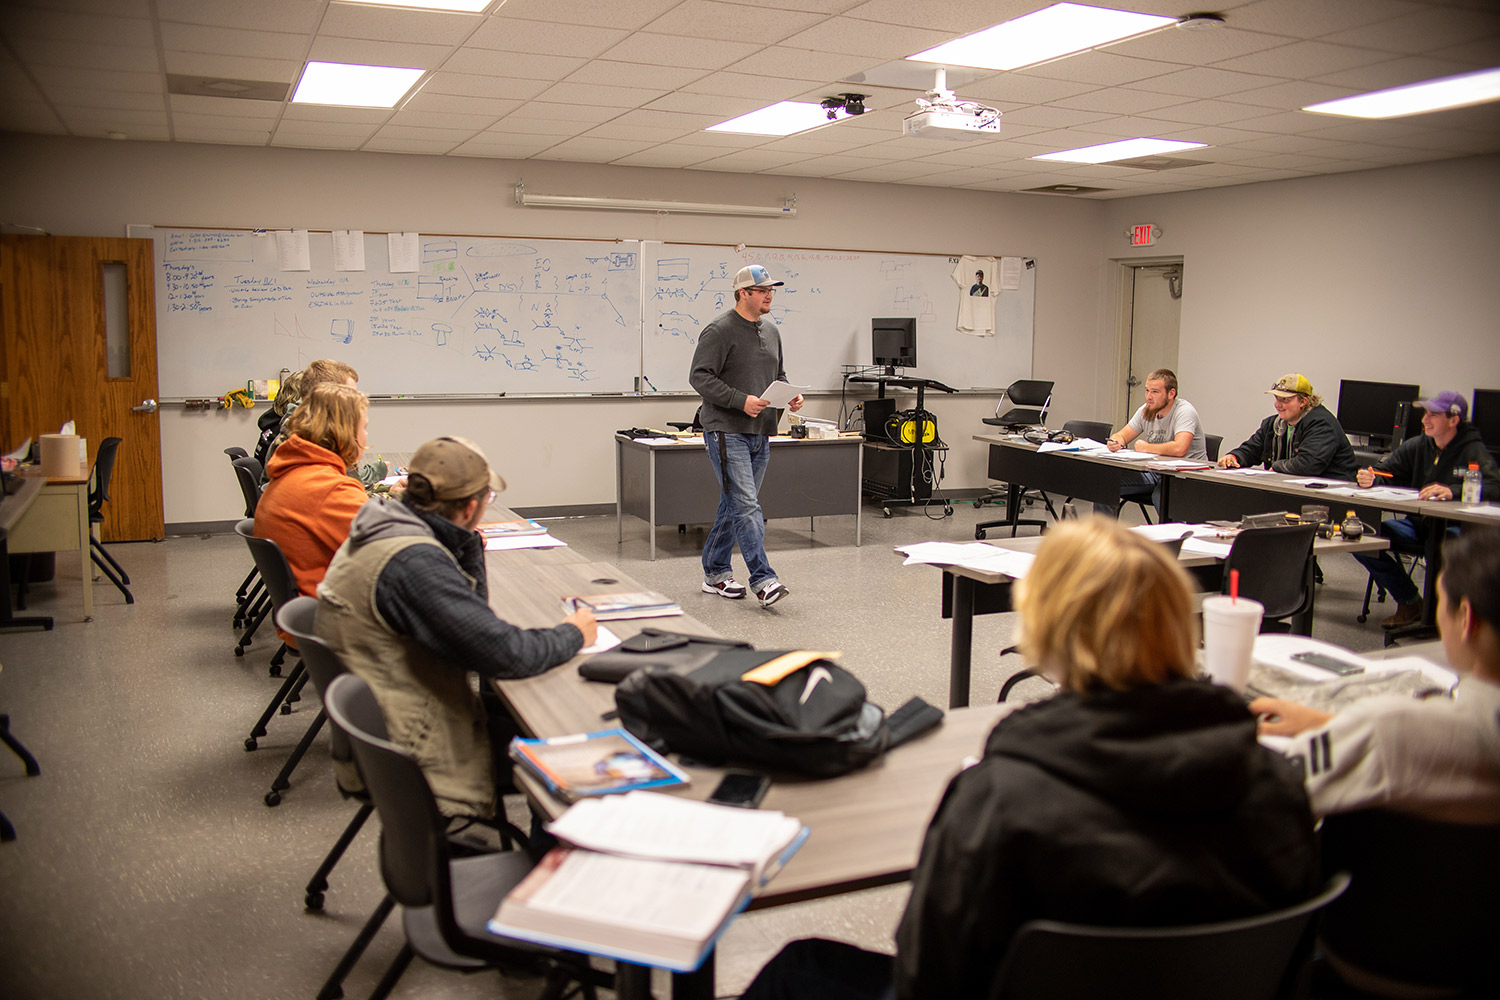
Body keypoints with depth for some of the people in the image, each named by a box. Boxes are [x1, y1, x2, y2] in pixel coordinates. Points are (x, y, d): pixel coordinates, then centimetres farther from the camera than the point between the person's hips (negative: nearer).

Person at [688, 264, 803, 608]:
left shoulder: (771, 331, 15)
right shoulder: (719, 330, -9)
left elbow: (778, 376, 25)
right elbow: (700, 377, -15)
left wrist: (791, 397, 3)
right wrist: (741, 401, -23)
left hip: (760, 435, 8)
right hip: (727, 432, -8)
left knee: (733, 505, 14)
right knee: (746, 505, -13)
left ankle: (715, 574, 24)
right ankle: (763, 581, -14)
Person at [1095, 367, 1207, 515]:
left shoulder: (1184, 412, -18)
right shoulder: (1146, 410, 4)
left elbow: (1179, 449, -34)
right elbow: (1122, 436, 11)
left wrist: (1146, 447, -18)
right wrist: (1114, 442, -15)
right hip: (1154, 472, 7)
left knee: (1160, 496, -39)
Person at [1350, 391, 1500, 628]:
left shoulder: (1474, 451, -8)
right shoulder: (1417, 446, 7)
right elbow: (1385, 470, 8)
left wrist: (1453, 491, -40)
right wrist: (1370, 478, -18)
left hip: (1455, 528, -6)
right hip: (1417, 524, 6)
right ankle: (1410, 603, 0)